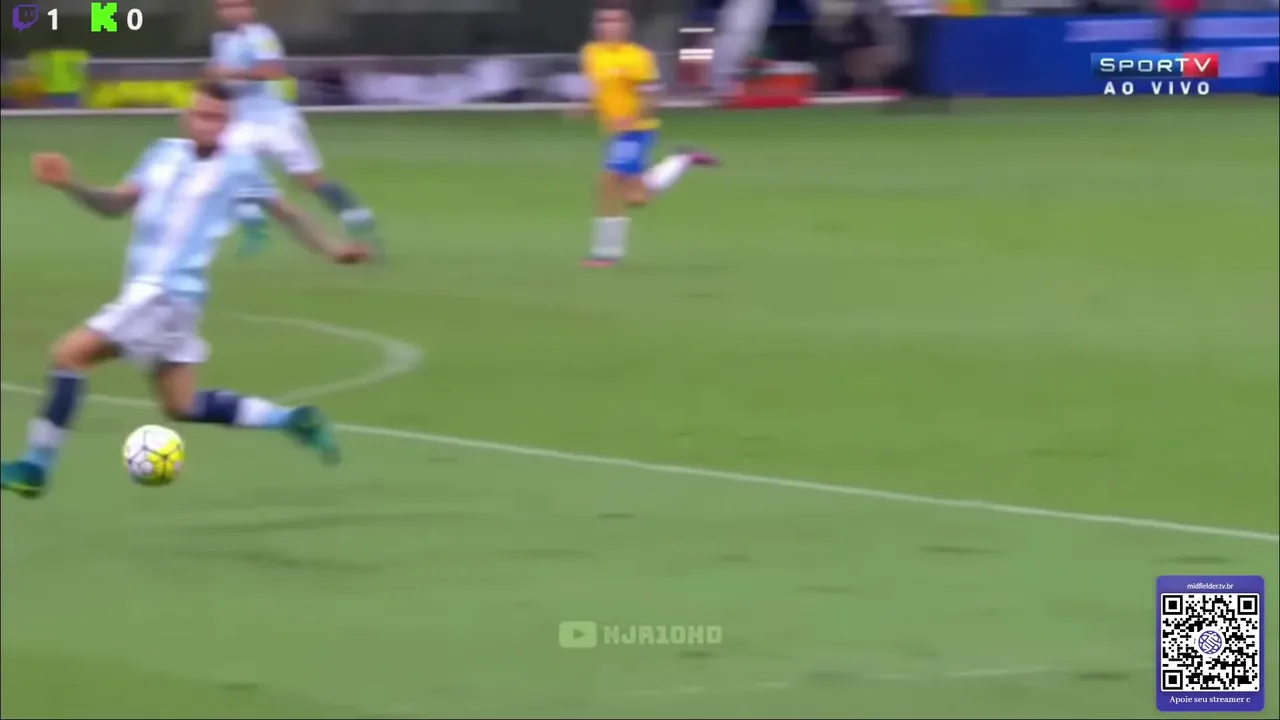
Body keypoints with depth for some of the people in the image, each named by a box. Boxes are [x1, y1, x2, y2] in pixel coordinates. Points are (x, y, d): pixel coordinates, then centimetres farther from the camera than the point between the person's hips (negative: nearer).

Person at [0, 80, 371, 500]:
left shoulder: (238, 165, -3)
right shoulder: (165, 154, 13)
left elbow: (283, 212, 11)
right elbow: (114, 205, 13)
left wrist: (330, 250, 11)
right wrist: (69, 186, -3)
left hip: (169, 292, -7)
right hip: (145, 291, 7)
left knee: (70, 354, -14)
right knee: (183, 406, 12)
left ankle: (36, 467, -11)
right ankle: (292, 420, 23)